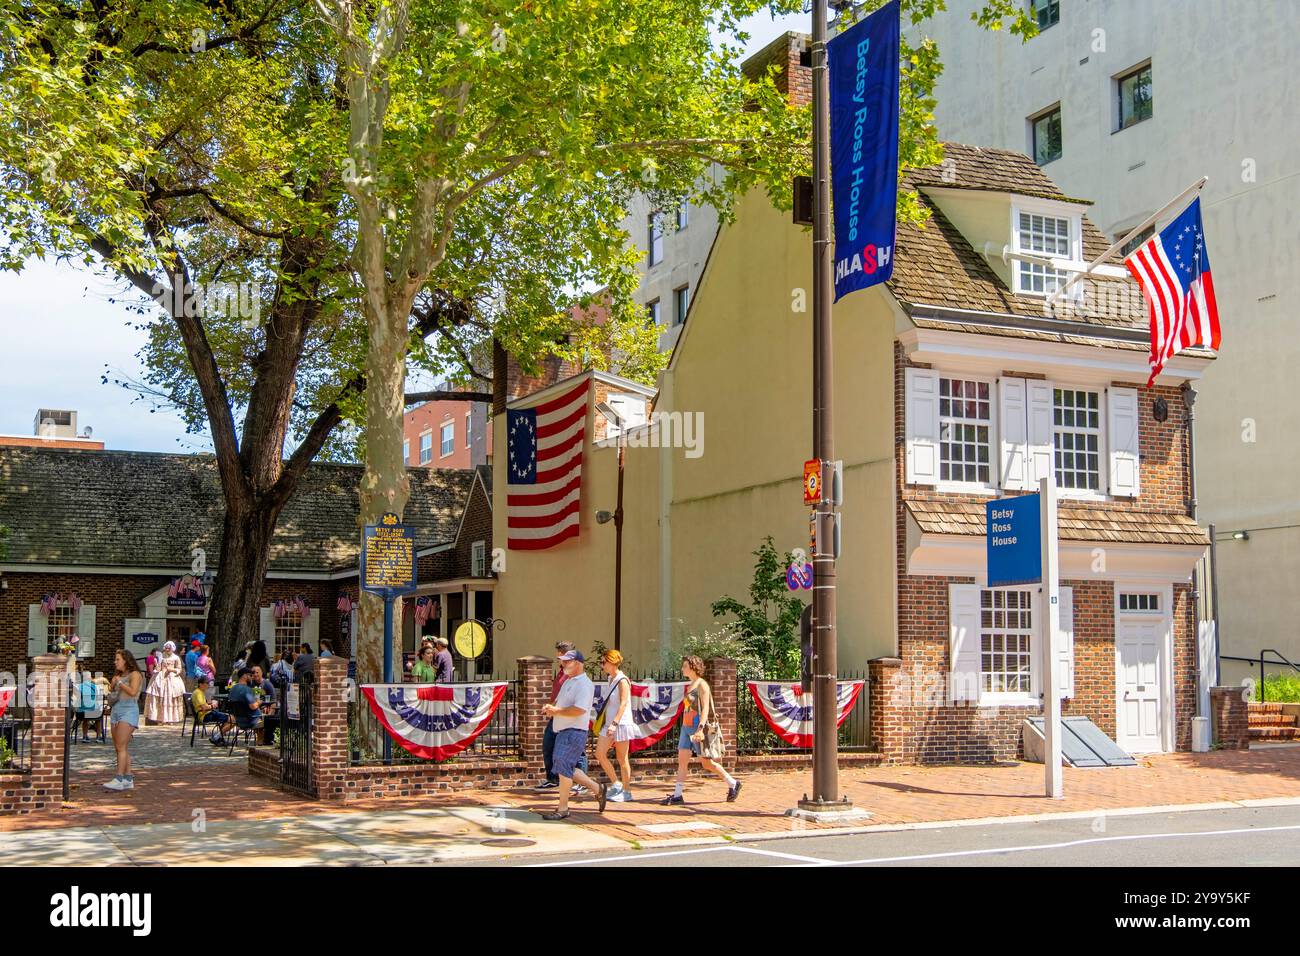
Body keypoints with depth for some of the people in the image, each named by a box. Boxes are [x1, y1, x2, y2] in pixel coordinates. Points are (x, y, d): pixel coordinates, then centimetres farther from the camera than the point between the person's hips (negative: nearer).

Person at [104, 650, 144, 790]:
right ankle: (129, 779, 9)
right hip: (116, 710, 8)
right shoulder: (118, 675, 20)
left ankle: (119, 779, -20)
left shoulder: (135, 674, -3)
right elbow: (112, 696, 23)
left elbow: (133, 691, -18)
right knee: (119, 748, 6)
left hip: (129, 710, -8)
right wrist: (111, 687, 4)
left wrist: (119, 682, -8)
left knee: (121, 747, -15)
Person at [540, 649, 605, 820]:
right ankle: (598, 789, 26)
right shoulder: (568, 682, 18)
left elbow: (579, 710, -25)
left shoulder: (584, 684, -14)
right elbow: (560, 702, 26)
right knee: (566, 768, 13)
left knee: (563, 767, -11)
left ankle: (563, 808, -2)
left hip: (574, 732, -10)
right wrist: (551, 707, 2)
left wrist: (556, 711, -17)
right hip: (563, 731, 10)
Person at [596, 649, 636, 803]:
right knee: (599, 753, 2)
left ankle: (626, 792, 9)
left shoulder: (622, 680, -13)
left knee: (622, 759, -1)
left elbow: (623, 703, -21)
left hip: (621, 723, -8)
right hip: (610, 724, 8)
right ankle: (616, 784, 13)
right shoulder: (611, 680, 13)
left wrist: (615, 723, -28)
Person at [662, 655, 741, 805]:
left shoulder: (702, 685, -11)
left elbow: (705, 708, -18)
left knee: (707, 763, 0)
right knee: (682, 760, 0)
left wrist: (700, 728, -27)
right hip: (686, 727, 8)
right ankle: (677, 795, 1)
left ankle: (733, 784, 15)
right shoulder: (690, 685, 14)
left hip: (697, 727, -8)